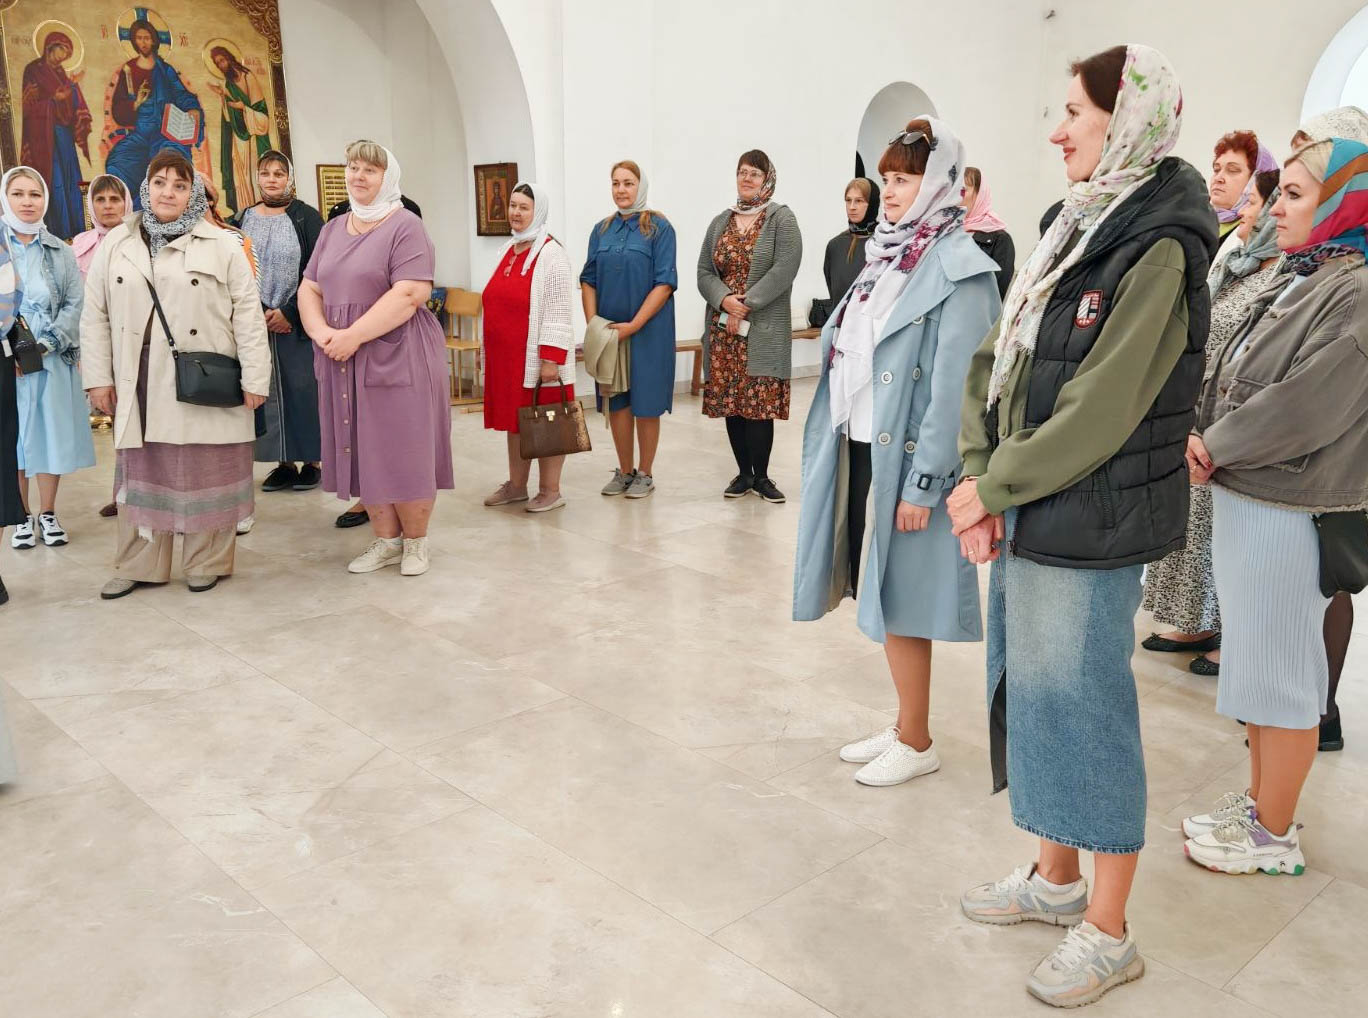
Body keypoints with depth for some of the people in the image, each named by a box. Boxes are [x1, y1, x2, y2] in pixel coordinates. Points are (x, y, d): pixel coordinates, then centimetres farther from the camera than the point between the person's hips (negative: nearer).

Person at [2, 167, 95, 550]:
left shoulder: (61, 252, 8)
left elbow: (75, 304, 1)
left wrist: (46, 343, -13)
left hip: (53, 359, 1)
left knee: (51, 433, 5)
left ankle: (48, 515, 18)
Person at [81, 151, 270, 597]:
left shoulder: (222, 245, 1)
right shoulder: (115, 246, 10)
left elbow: (248, 314, -3)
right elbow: (95, 317, 11)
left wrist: (254, 379, -7)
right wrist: (98, 377, 5)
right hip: (141, 385, 3)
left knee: (205, 473, 4)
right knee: (142, 473, 9)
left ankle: (206, 562, 17)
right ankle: (139, 565, 20)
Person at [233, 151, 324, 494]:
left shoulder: (306, 217, 1)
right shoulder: (243, 220, 12)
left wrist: (290, 312, -12)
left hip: (297, 320, -3)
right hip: (257, 321, 4)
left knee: (302, 387, -3)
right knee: (268, 389, 3)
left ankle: (313, 461, 6)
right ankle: (284, 462, 10)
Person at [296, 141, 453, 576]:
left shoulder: (405, 227, -6)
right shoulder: (333, 229, 16)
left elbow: (409, 294, -18)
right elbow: (310, 289, 12)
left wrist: (353, 336, -20)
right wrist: (321, 332, -9)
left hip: (396, 357, -6)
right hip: (341, 362, 6)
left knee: (403, 453, -1)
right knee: (362, 453, 9)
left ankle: (415, 541, 16)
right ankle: (386, 540, 21)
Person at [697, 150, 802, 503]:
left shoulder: (782, 219, 0)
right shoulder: (720, 222, 16)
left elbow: (783, 271, -12)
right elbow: (704, 272, 10)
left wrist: (746, 306, -15)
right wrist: (724, 300, -10)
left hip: (763, 328, -5)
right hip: (723, 327, 5)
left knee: (759, 400, -6)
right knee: (730, 401, 5)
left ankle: (760, 476, 4)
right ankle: (744, 472, 16)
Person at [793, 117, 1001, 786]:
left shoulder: (958, 271, -12)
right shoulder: (887, 255, 14)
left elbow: (954, 385, -17)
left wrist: (923, 482, -19)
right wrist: (831, 446, 13)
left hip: (905, 456, -8)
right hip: (861, 448, 8)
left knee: (900, 600, 1)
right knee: (880, 596, 13)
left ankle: (916, 743, 17)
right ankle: (904, 726, 28)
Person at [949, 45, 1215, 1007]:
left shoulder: (1159, 248, -14)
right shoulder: (1079, 231, 12)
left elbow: (1100, 411, -20)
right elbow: (996, 359, 8)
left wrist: (993, 487, -13)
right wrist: (982, 479, -3)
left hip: (1090, 529, -8)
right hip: (1031, 522, 8)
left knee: (1086, 707, 2)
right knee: (1037, 694, 17)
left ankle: (1107, 932, 20)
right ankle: (1056, 878, 36)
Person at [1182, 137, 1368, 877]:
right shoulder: (1298, 281, 13)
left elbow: (1307, 407, -22)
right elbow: (1228, 374, 12)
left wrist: (1216, 445, -12)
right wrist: (1207, 442, -4)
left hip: (1289, 510, -9)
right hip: (1240, 497, 9)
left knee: (1281, 672, 3)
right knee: (1255, 662, 17)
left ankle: (1273, 834, 18)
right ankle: (1258, 803, 33)